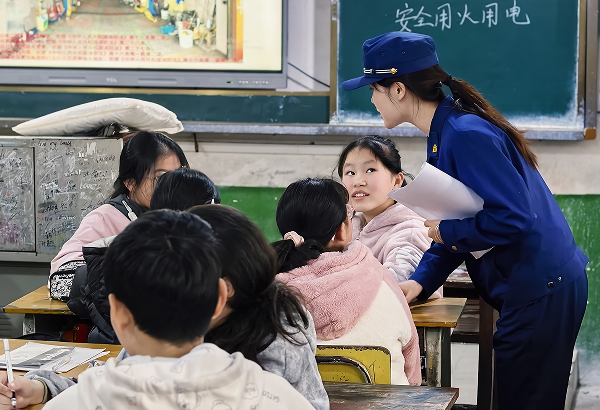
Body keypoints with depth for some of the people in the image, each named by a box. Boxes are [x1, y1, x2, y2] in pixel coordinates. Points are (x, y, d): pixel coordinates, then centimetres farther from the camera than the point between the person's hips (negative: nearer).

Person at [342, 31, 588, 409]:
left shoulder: (466, 136, -21)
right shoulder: (445, 133, 12)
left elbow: (514, 218, -27)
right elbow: (457, 225, 16)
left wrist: (446, 232, -13)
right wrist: (420, 282, 2)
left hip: (541, 290, -10)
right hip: (528, 290, 10)